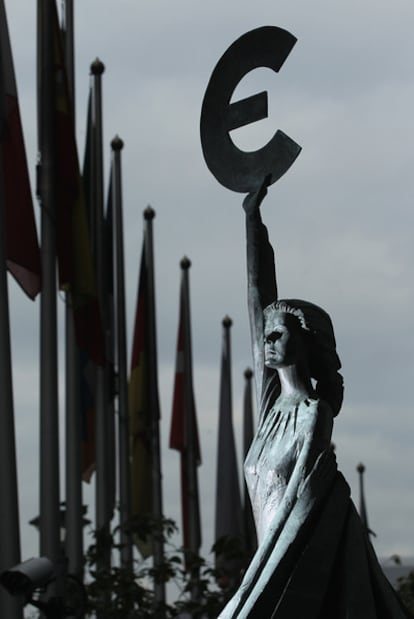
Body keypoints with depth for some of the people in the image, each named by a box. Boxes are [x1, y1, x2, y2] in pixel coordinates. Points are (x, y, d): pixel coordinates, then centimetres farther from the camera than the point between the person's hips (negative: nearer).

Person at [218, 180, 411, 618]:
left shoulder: (315, 415, -11)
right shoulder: (272, 401, 9)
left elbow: (299, 502, -17)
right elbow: (259, 300, 11)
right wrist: (252, 218, 12)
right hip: (278, 553, 7)